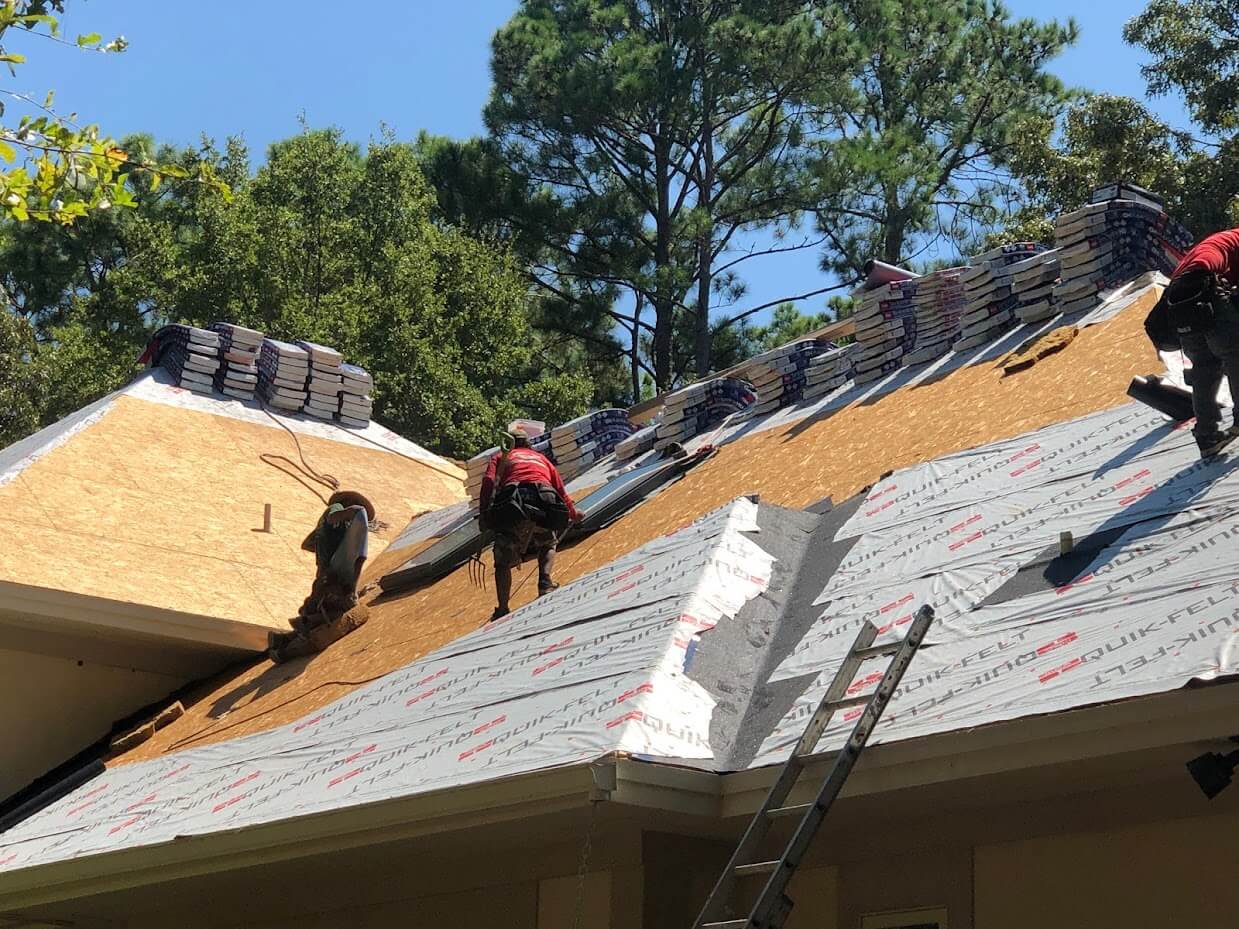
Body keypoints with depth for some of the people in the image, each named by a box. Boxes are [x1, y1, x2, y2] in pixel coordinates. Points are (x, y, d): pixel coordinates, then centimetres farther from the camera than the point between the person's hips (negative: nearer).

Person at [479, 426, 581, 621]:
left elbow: (489, 482, 8)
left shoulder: (500, 457, 29)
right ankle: (545, 582, 9)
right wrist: (573, 514, 53)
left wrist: (484, 516, 2)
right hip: (545, 504, 2)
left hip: (512, 505, -2)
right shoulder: (540, 457, 37)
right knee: (548, 545, 32)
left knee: (503, 562, 12)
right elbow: (560, 489, 36)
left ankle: (502, 611, 3)